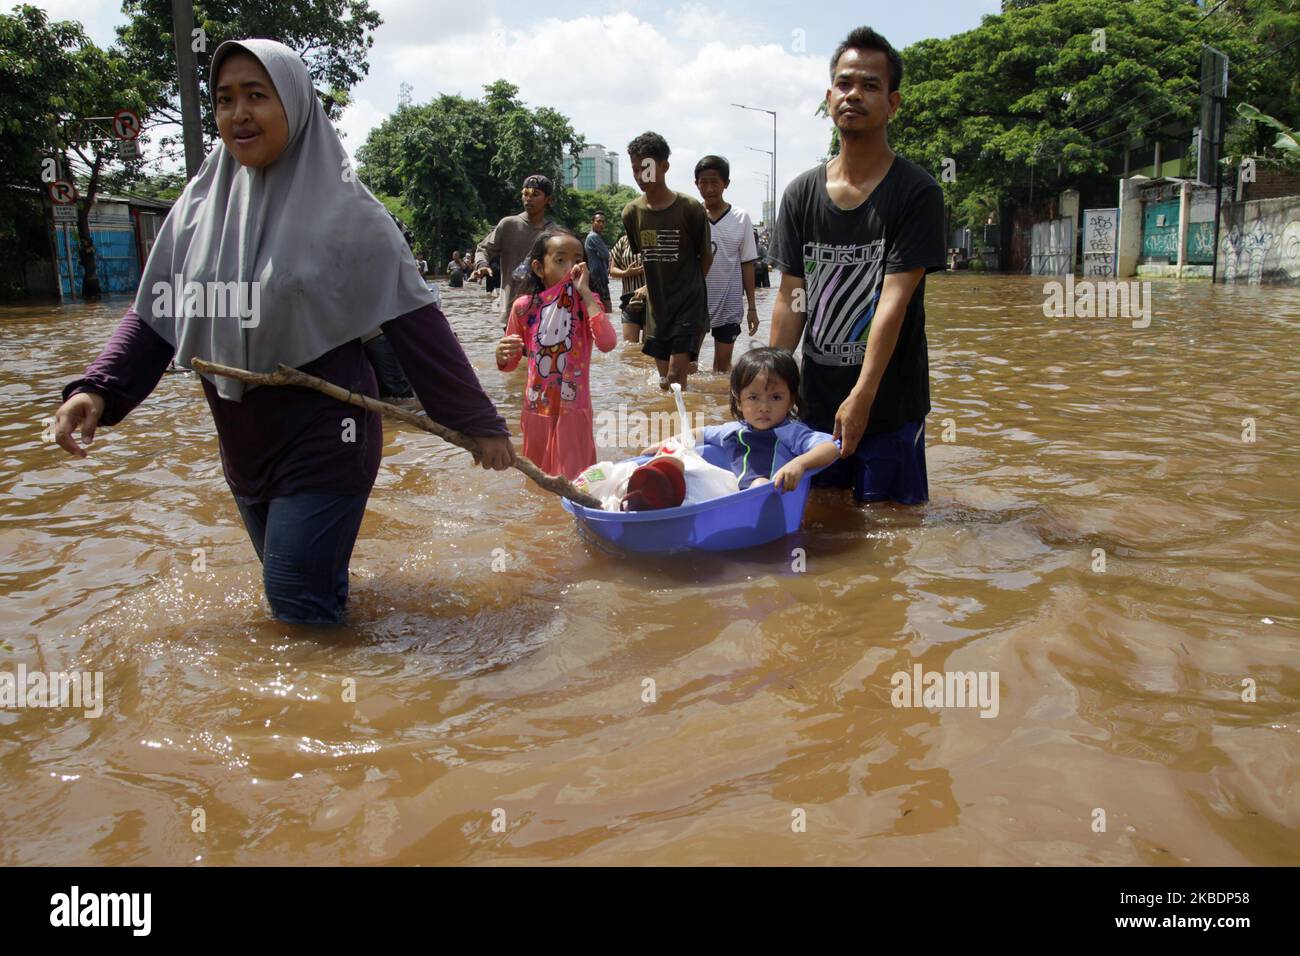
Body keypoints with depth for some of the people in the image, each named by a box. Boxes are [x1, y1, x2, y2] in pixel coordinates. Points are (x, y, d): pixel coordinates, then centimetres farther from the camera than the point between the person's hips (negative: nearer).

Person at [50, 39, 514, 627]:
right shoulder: (200, 206, 3)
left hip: (324, 450, -5)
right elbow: (153, 314, 6)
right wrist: (98, 390, -10)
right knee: (294, 595, 20)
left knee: (300, 611, -5)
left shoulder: (343, 210, -11)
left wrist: (477, 422, -11)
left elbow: (415, 323, -12)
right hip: (243, 450, 6)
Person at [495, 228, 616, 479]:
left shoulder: (586, 302, -7)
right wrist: (501, 356, -18)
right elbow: (511, 364, 6)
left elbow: (607, 343, -27)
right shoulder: (524, 307, -4)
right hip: (537, 408, 2)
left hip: (574, 408, -2)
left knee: (573, 480, 4)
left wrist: (585, 293, -23)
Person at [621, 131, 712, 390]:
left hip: (688, 304, -4)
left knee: (675, 378, -12)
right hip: (657, 307, 5)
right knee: (665, 382, 9)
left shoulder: (690, 209, -13)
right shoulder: (631, 212, -1)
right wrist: (653, 286, 11)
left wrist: (689, 288, 7)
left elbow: (706, 256, 0)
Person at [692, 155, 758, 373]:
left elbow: (747, 265, 3)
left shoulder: (741, 218, 0)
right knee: (687, 364, 3)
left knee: (723, 366, 9)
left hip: (729, 303, 0)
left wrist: (752, 307, 2)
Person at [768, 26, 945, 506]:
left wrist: (861, 398, -21)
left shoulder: (917, 192, -7)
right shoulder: (801, 193, 6)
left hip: (889, 404, -3)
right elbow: (791, 298, 5)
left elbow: (894, 299, -15)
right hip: (815, 400, 4)